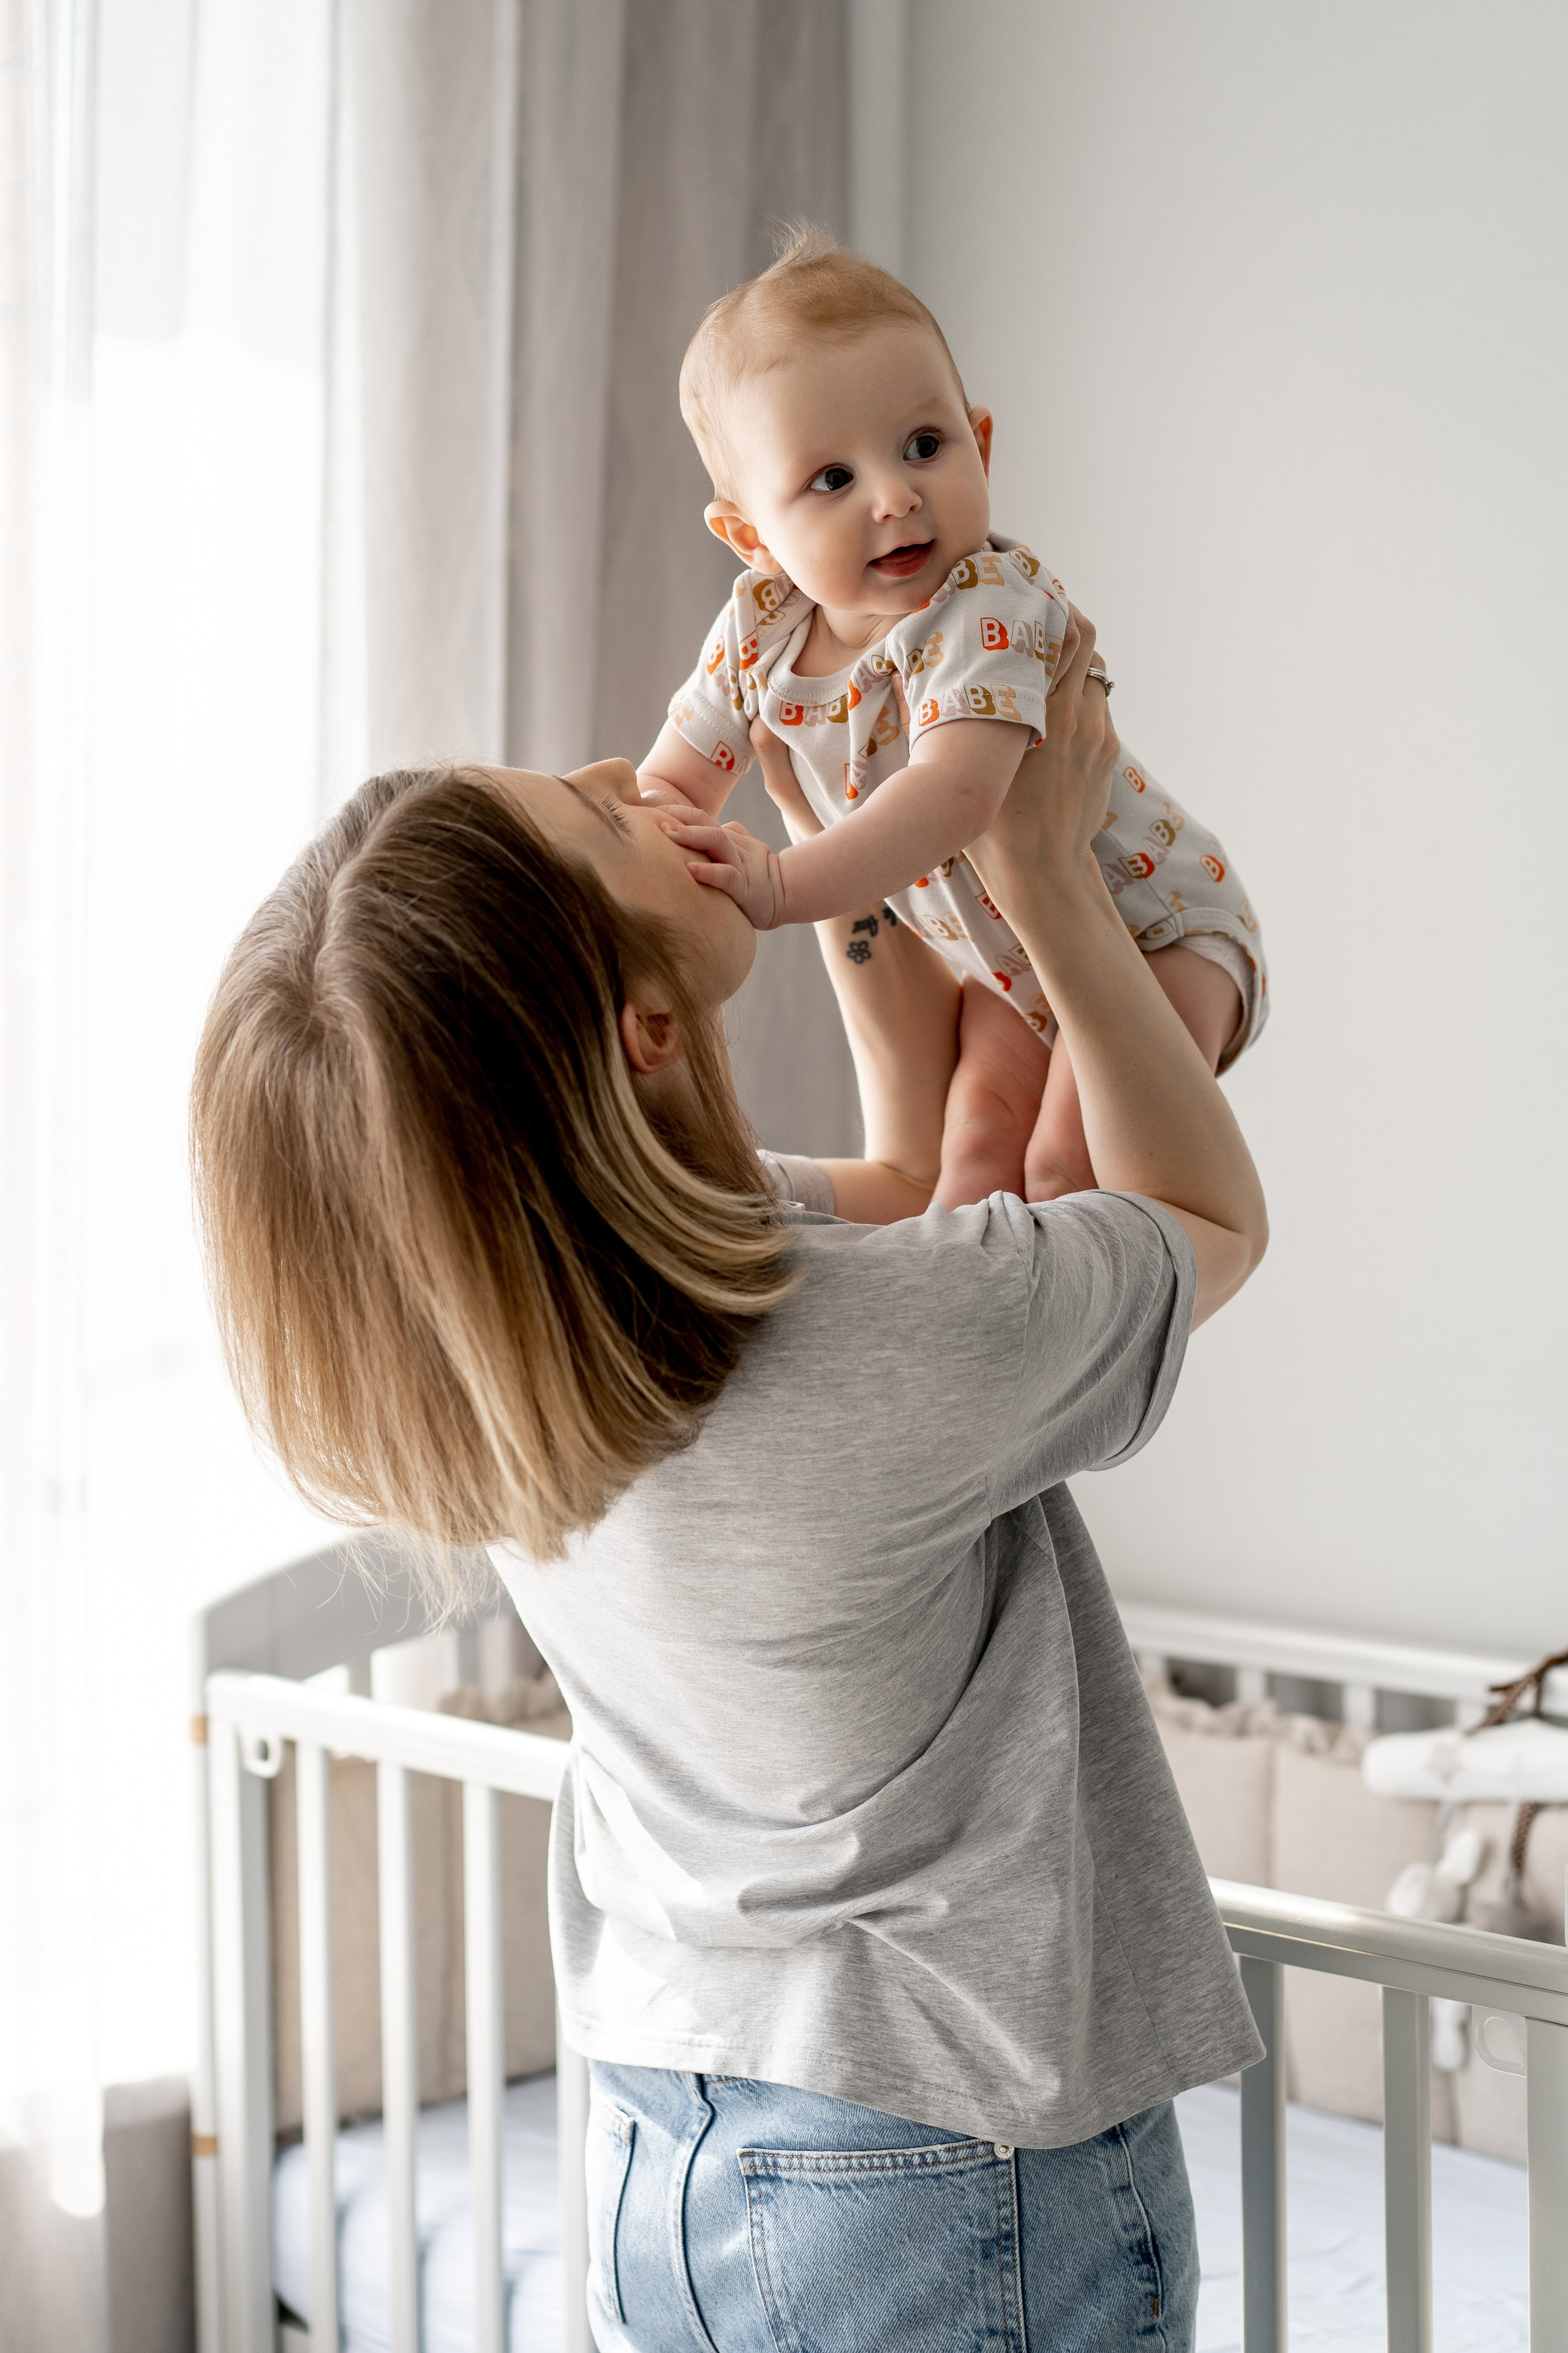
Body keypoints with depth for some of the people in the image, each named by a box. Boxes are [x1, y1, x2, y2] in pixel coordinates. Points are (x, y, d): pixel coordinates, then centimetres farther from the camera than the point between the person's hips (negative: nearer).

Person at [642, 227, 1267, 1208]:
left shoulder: (991, 606, -34)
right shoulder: (761, 628, -13)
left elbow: (957, 797, -49)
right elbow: (672, 784, -4)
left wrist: (787, 886, -59)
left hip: (1156, 932, -6)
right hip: (1008, 957, 6)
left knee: (1071, 1166, -18)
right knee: (979, 1137, -5)